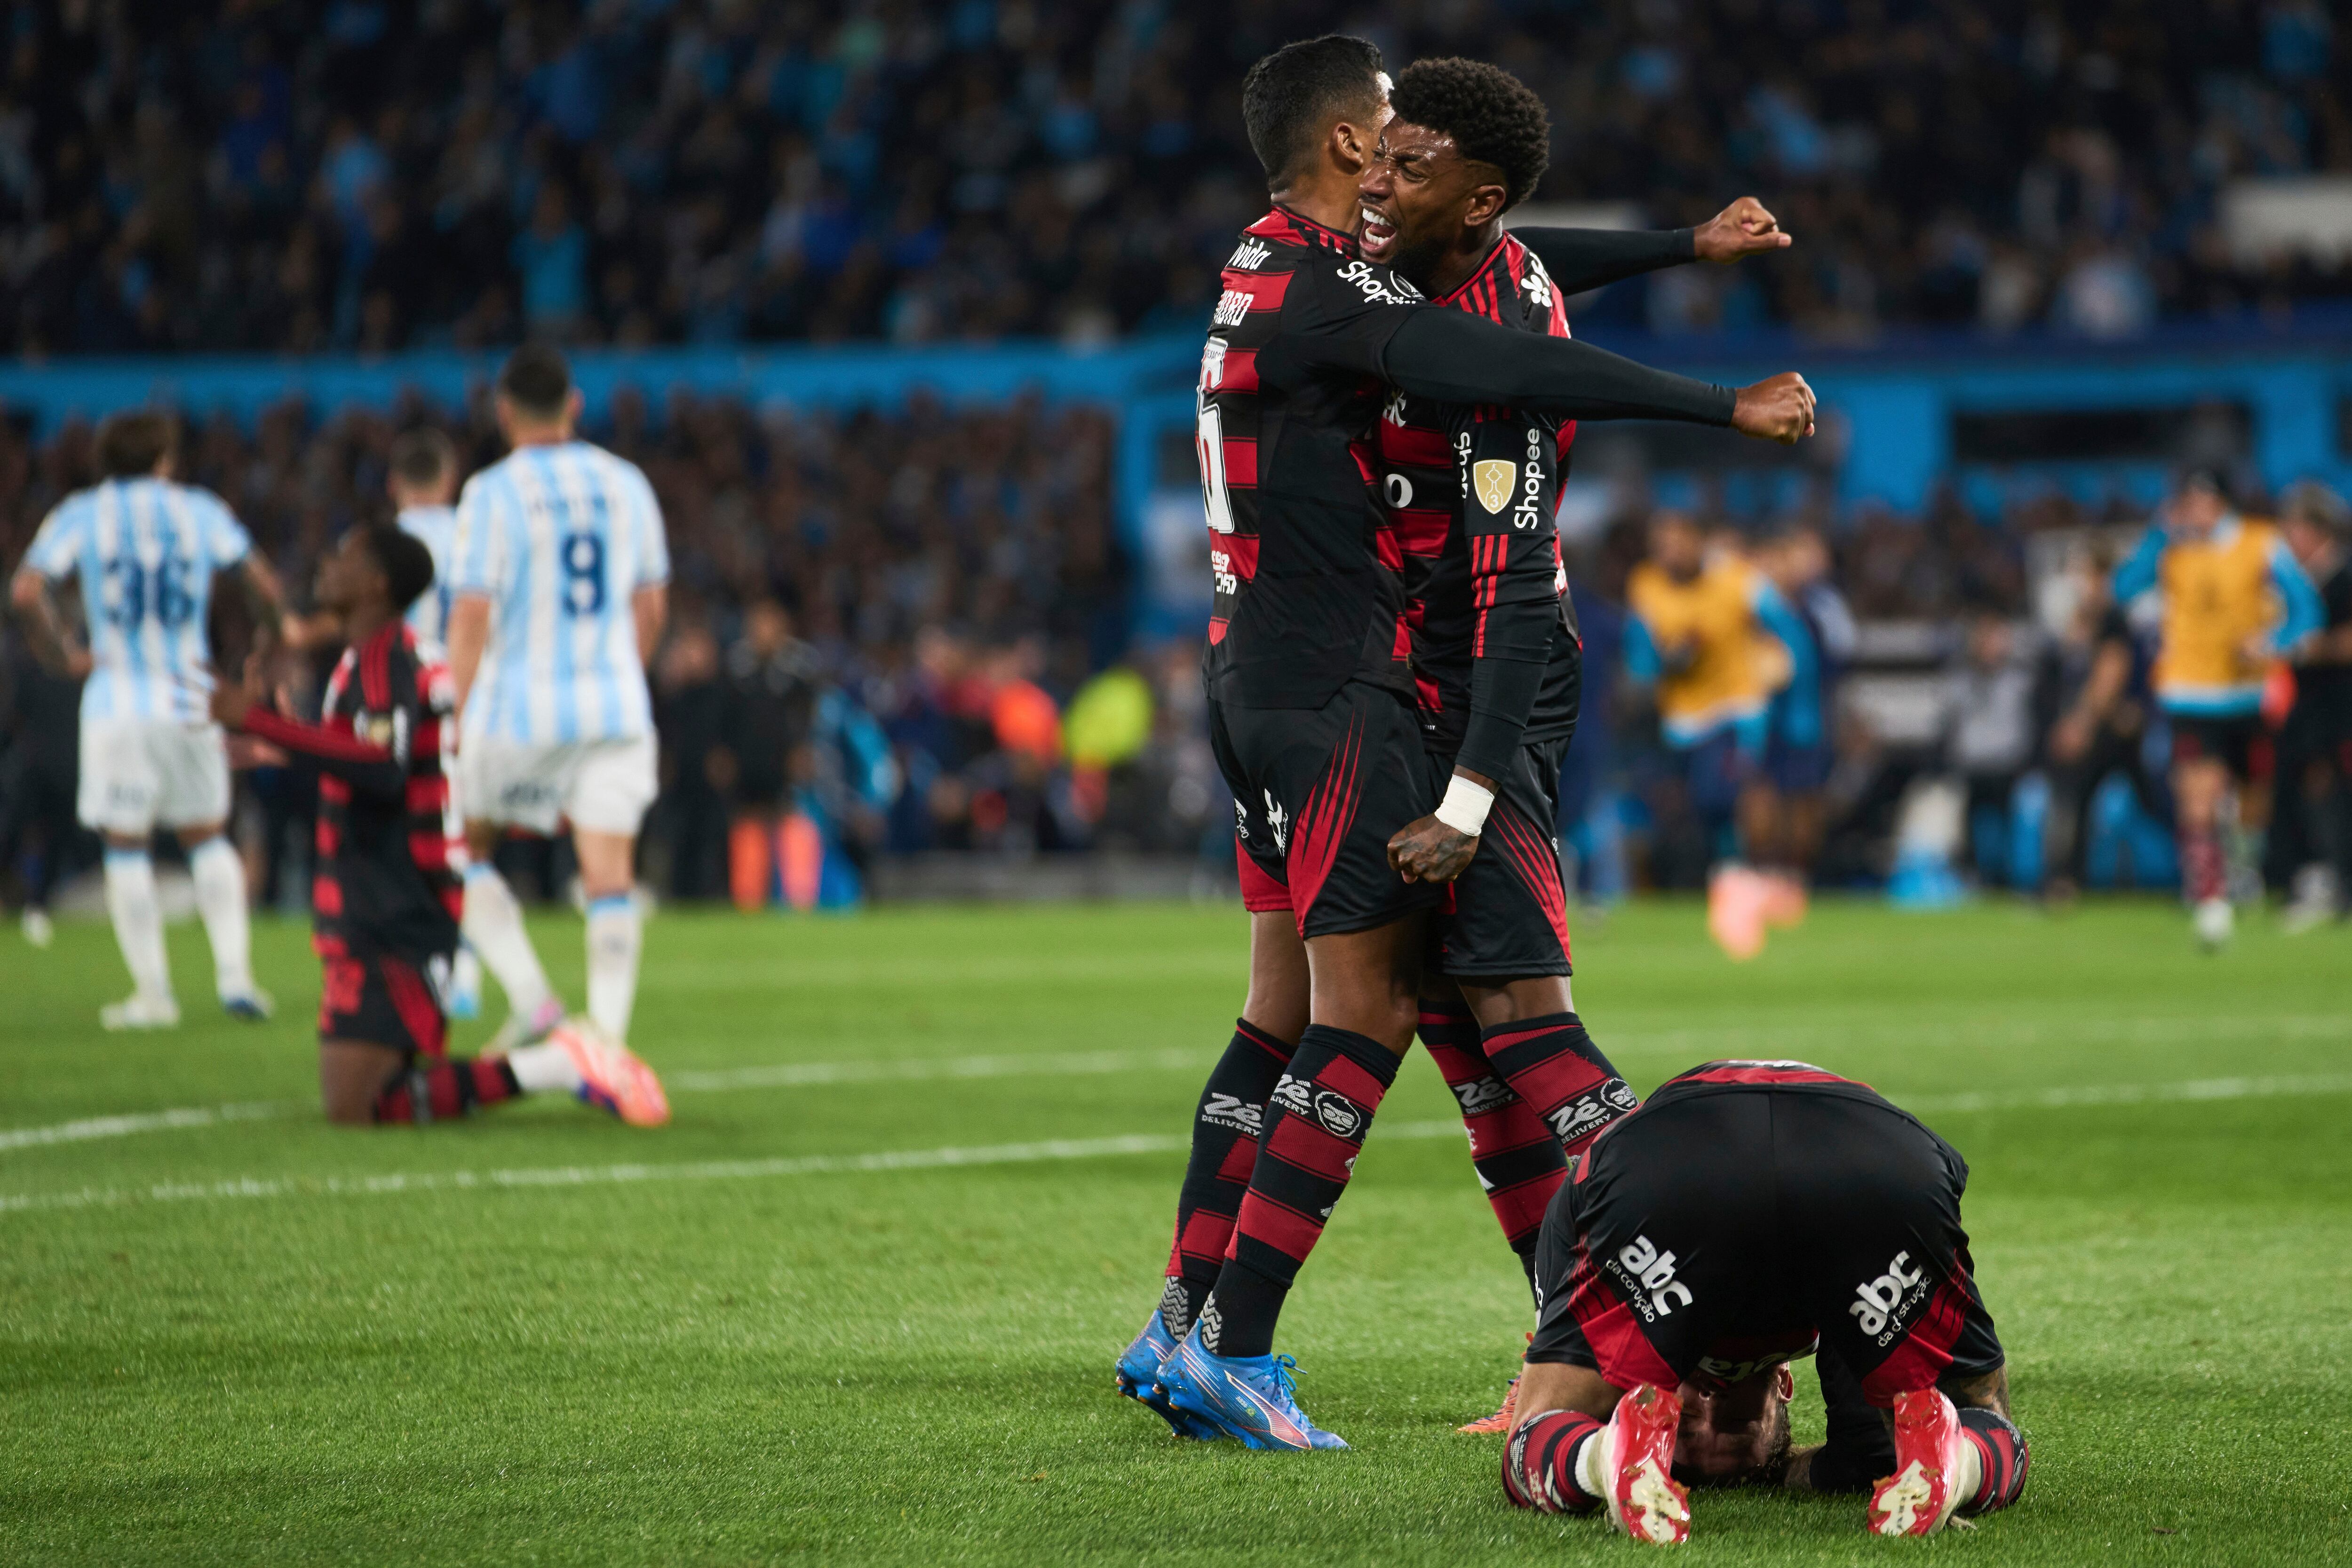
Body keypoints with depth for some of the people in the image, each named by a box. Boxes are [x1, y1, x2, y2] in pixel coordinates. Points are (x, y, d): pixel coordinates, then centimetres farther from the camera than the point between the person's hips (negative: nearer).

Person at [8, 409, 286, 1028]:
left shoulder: (80, 515, 3)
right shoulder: (198, 510, 6)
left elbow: (26, 591, -10)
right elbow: (264, 587, 3)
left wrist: (64, 654, 0)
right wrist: (268, 648, 18)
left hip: (116, 703, -1)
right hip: (189, 697, 1)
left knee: (126, 846, 7)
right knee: (207, 836, 16)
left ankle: (152, 993, 5)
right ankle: (233, 971, 5)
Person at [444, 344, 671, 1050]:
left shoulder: (493, 494, -7)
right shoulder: (626, 485, 8)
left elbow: (471, 616, -11)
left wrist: (464, 717, -5)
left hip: (518, 708, -3)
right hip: (614, 712, 3)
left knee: (468, 851, 14)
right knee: (610, 877, 0)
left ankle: (531, 999, 2)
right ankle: (608, 1038, -7)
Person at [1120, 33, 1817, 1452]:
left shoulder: (1275, 271, 14)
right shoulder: (1319, 281, -16)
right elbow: (1509, 368, -27)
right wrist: (1728, 408, -25)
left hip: (1257, 671, 10)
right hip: (1330, 681, -10)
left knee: (1288, 1003, 15)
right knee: (1368, 1007, -8)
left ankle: (1182, 1329, 16)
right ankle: (1235, 1351, -10)